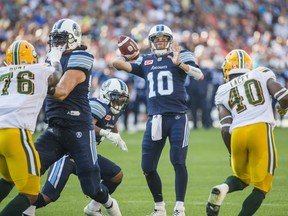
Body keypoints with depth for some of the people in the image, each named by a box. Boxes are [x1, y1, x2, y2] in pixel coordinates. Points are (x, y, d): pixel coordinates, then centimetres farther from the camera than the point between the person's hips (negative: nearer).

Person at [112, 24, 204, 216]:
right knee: (148, 168, 5)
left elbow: (200, 75, -13)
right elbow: (117, 63, 6)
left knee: (178, 162, -10)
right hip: (155, 119, 4)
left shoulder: (180, 56, 3)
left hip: (177, 117, -4)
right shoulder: (145, 61, 13)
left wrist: (179, 63, -23)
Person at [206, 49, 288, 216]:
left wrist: (232, 153, 22)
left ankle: (223, 188, -5)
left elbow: (226, 129, 9)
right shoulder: (262, 75, 15)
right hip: (261, 129, -3)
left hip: (237, 134, 3)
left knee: (242, 177, 26)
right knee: (261, 187, 8)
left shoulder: (223, 91, 18)